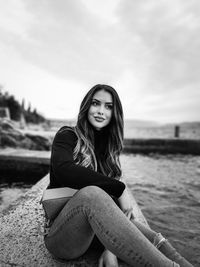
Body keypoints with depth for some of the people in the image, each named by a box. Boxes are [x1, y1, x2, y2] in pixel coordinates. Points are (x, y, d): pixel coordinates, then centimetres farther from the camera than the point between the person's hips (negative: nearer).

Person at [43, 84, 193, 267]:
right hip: (60, 236, -5)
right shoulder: (67, 136, -6)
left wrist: (111, 248, -17)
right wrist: (120, 188, -27)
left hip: (95, 230, 5)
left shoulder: (109, 148, 7)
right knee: (91, 193, -34)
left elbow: (116, 197, -4)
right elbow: (64, 170, -28)